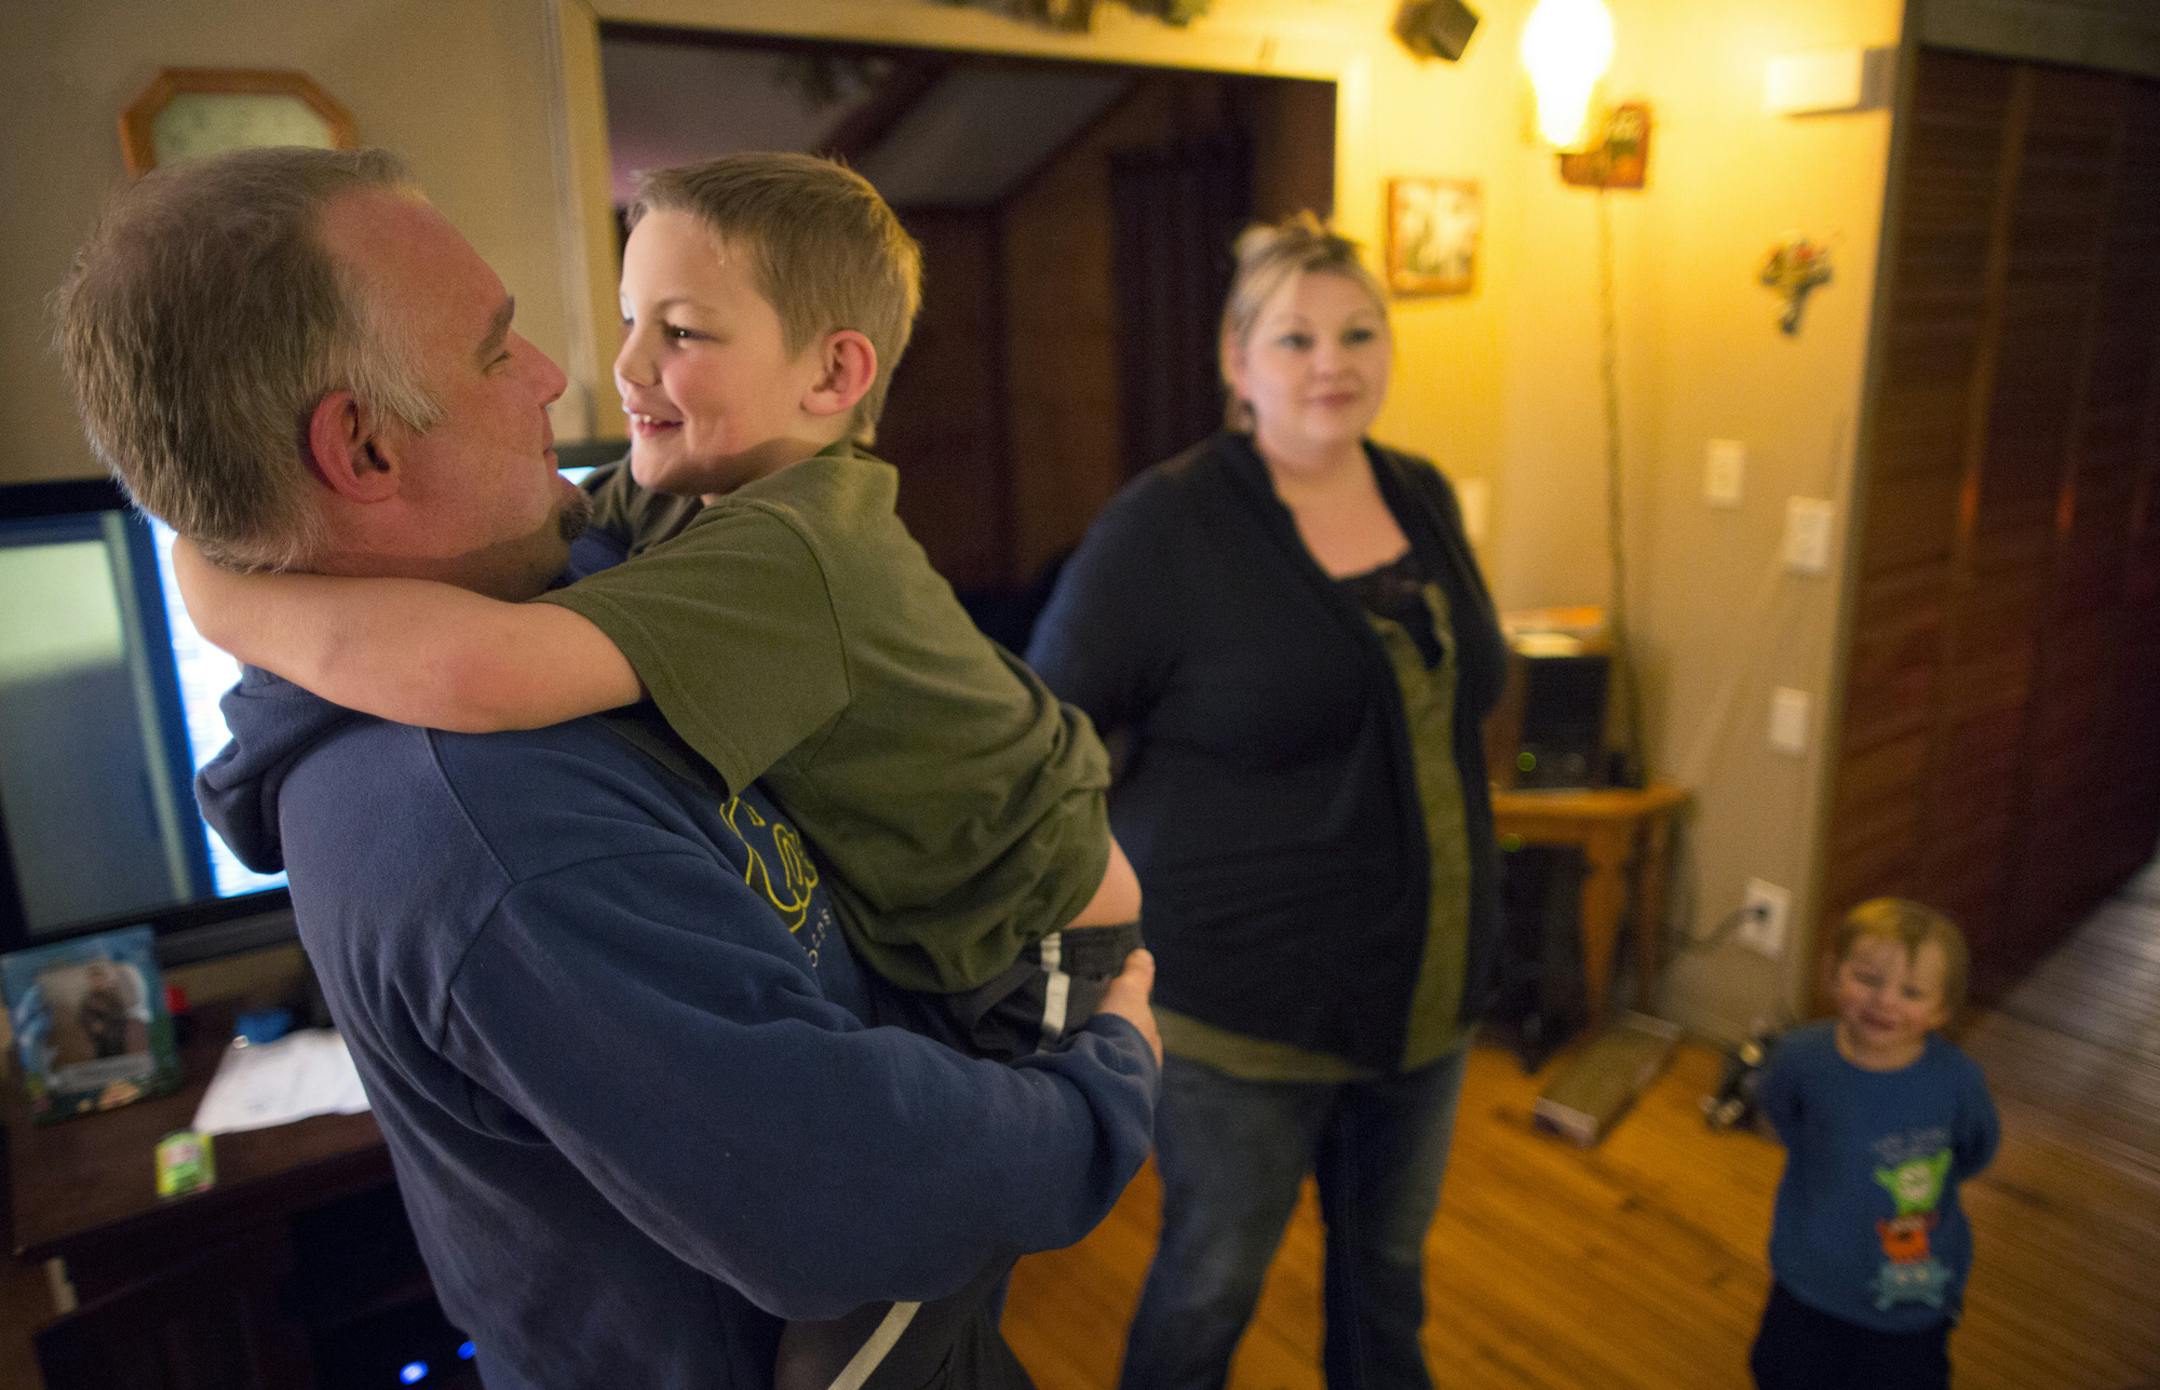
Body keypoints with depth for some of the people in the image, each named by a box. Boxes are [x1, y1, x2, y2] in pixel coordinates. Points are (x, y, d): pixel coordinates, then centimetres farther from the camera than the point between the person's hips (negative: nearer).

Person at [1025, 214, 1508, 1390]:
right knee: (1211, 1285, 15)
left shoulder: (1424, 497, 3)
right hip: (1241, 1014, -5)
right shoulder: (1163, 527, -17)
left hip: (1425, 992, 6)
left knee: (1389, 1260, 25)